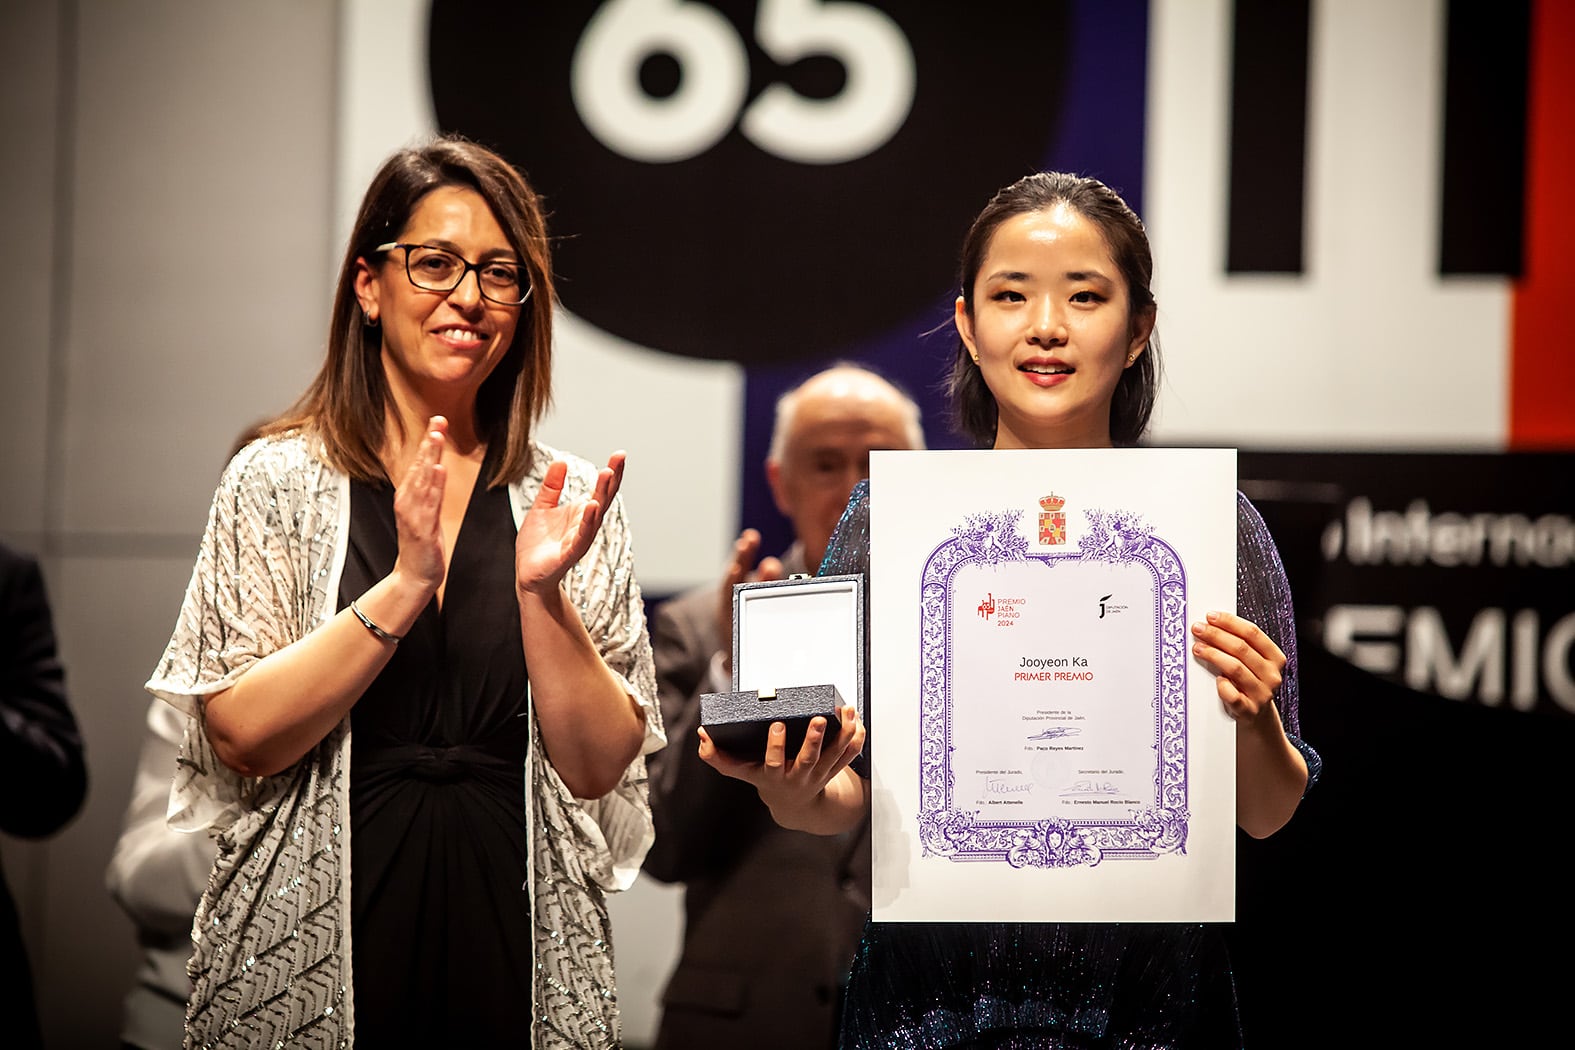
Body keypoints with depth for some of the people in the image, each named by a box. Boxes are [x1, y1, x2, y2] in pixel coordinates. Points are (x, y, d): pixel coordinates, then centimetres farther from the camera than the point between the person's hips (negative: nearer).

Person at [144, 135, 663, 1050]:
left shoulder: (567, 497, 5)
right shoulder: (277, 482, 0)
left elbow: (600, 768, 0)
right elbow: (238, 736, -9)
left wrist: (540, 591, -14)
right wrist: (405, 588, -18)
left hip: (519, 946, 2)